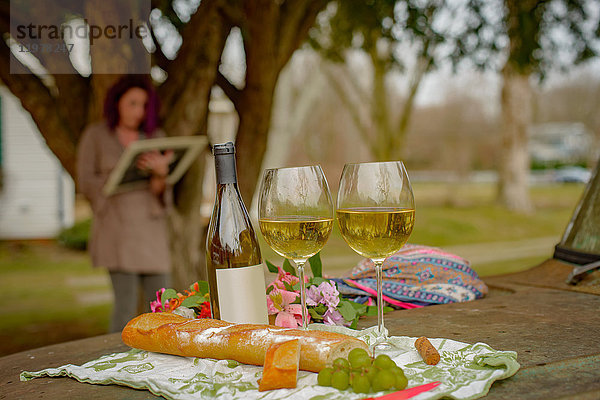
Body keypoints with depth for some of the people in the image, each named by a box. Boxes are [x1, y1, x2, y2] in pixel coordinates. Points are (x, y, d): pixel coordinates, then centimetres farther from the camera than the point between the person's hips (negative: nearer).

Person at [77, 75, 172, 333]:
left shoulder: (155, 137, 11)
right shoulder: (95, 135, 5)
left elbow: (161, 189, 4)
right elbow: (85, 182, 0)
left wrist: (161, 173, -19)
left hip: (151, 225, 4)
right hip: (116, 224, -3)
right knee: (126, 302, -10)